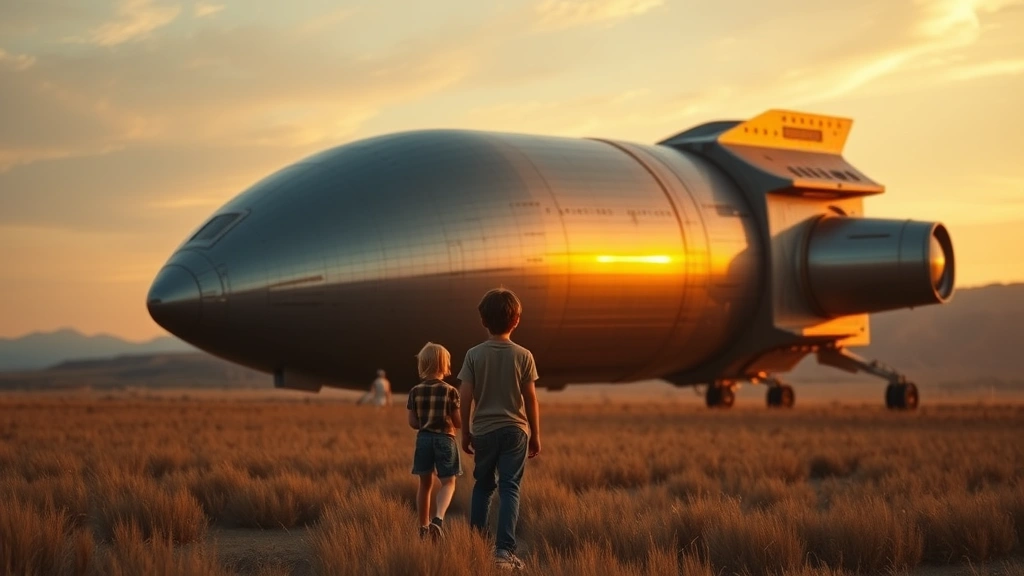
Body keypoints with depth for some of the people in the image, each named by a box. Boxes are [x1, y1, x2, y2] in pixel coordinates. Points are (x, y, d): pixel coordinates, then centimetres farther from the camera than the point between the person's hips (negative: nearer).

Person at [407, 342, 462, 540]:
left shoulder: (415, 392, -2)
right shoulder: (450, 391, -11)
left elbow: (413, 422, 1)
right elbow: (458, 422, -8)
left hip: (423, 439, 3)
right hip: (445, 439, -3)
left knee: (425, 483, 13)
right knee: (448, 482, 2)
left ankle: (424, 527, 19)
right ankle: (438, 518, -23)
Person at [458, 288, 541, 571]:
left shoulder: (474, 354, -4)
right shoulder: (523, 356, -5)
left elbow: (466, 397, -4)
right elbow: (531, 399, -3)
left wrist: (466, 432, 8)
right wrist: (536, 435, 6)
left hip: (483, 430, 1)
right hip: (515, 430, -1)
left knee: (482, 486, 17)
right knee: (510, 489, -1)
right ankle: (504, 550, -10)